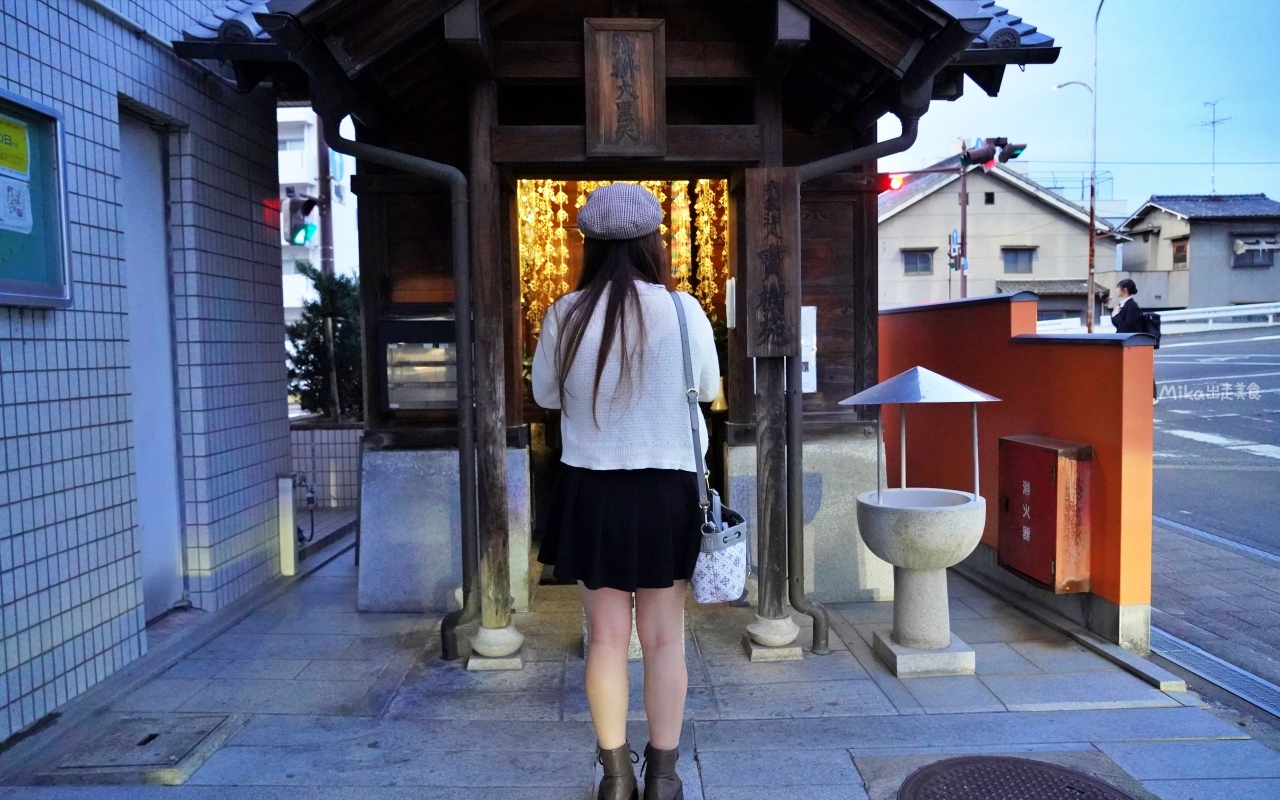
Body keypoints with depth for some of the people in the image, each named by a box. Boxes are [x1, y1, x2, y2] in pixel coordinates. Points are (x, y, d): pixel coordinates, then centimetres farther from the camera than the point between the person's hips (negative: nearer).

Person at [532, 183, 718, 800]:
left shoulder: (564, 316, -6)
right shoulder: (683, 311, -9)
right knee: (664, 639, 12)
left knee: (606, 638, 12)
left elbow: (545, 395, 8)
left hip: (591, 492, 1)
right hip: (666, 491, -1)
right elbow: (709, 387, 6)